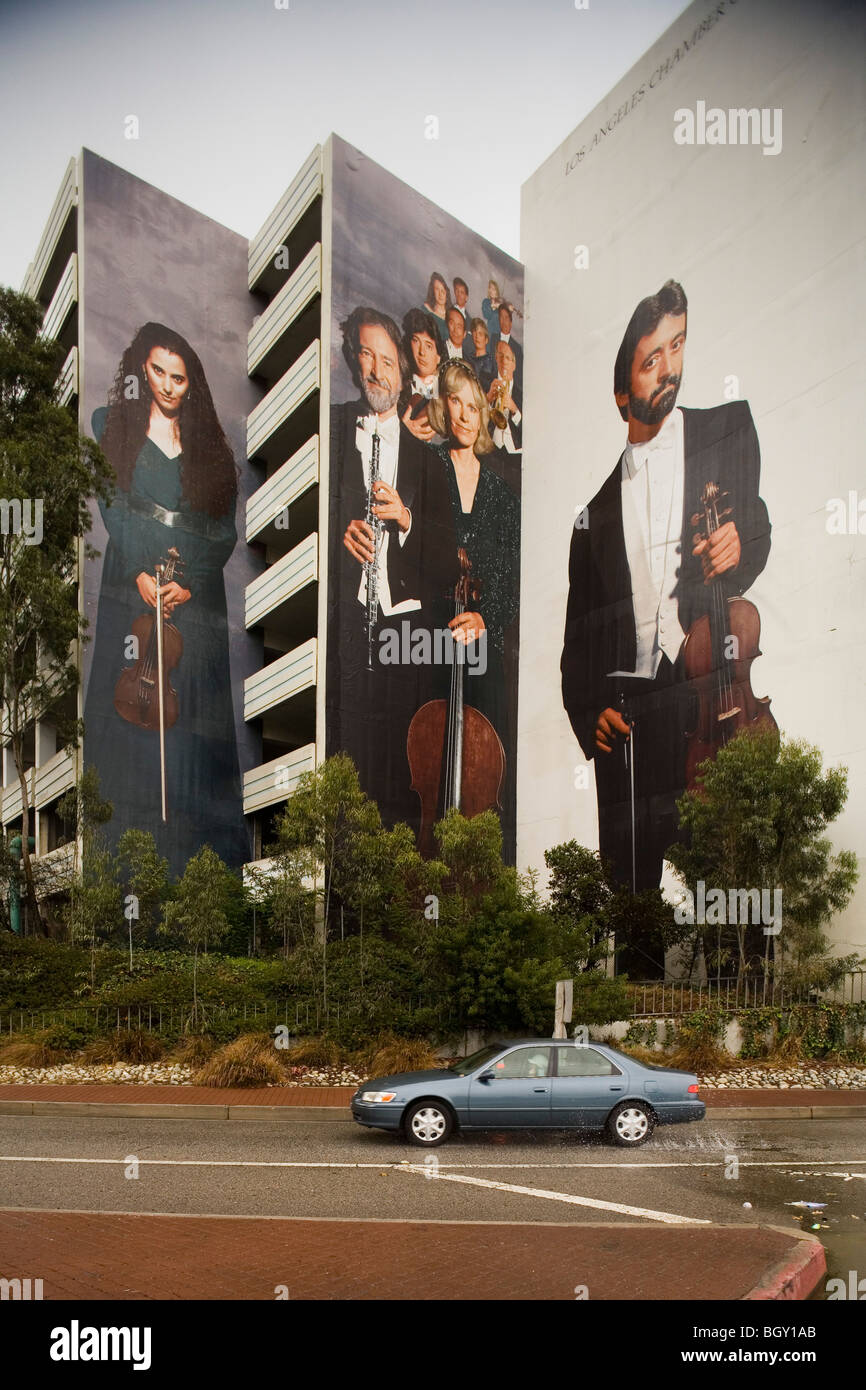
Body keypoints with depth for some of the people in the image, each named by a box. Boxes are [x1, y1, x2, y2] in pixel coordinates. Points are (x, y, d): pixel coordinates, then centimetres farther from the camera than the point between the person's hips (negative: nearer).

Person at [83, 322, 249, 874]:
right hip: (132, 589, -1)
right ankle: (138, 831, 0)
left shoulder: (210, 443, 14)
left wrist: (191, 583, -8)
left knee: (194, 712, -3)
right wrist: (139, 573, -13)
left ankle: (200, 837, 1)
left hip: (198, 594, 1)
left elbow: (226, 530, 8)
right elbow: (111, 507, 0)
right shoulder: (113, 425, 10)